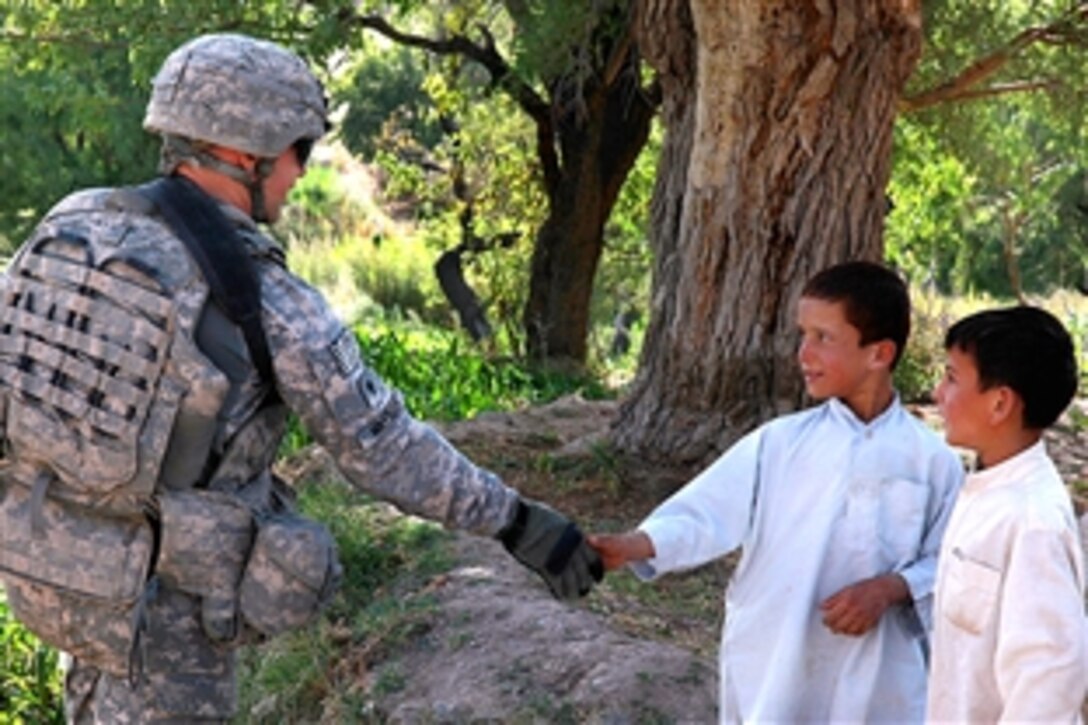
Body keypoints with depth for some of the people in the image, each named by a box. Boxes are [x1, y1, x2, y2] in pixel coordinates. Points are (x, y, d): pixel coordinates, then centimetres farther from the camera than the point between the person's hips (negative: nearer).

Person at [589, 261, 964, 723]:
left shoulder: (931, 459, -3)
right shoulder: (779, 443, -2)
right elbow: (705, 513, -10)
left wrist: (890, 589, -18)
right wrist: (632, 545, -26)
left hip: (875, 682, 0)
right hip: (773, 675, 1)